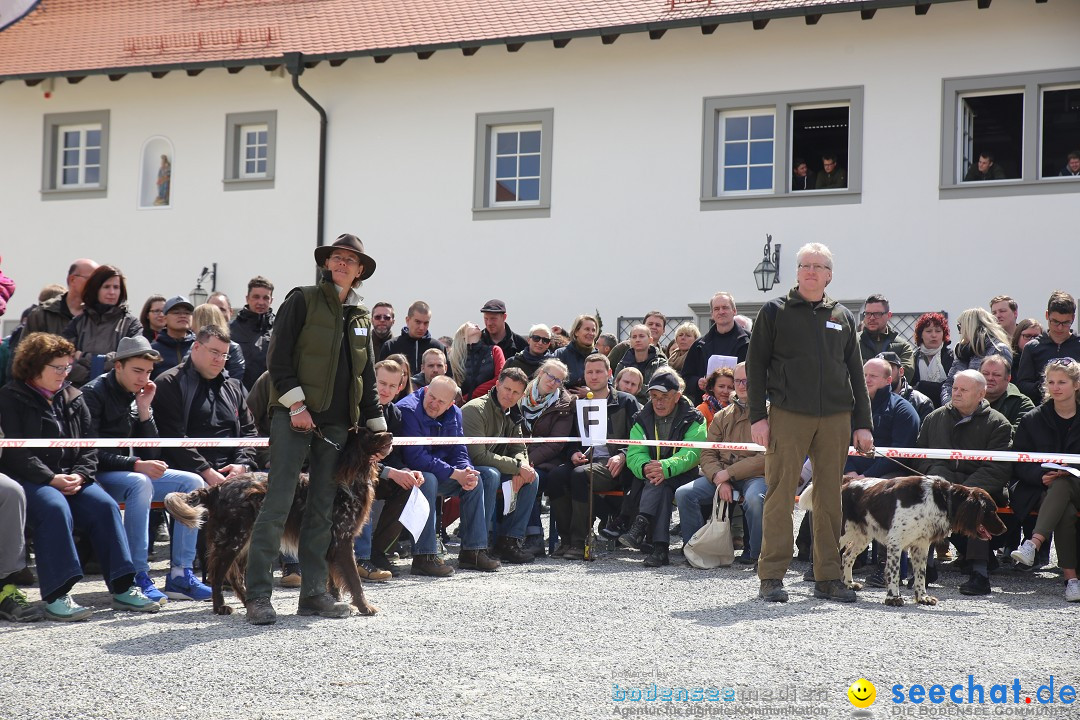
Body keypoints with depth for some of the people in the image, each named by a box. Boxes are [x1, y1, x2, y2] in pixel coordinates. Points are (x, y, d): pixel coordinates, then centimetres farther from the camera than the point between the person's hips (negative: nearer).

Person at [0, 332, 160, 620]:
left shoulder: (73, 399, 18)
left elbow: (88, 446, 14)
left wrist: (79, 475, -7)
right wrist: (52, 479, -19)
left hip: (70, 479, 5)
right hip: (27, 479, -5)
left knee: (104, 505, -22)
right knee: (55, 507, -35)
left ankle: (122, 588, -22)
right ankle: (56, 596, -38)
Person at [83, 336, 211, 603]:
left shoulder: (136, 396, 12)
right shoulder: (94, 394, -8)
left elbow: (150, 455, 7)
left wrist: (144, 410, -5)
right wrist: (135, 465, -26)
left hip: (132, 473, 8)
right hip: (98, 475, -8)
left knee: (192, 482, -9)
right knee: (139, 483, -37)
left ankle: (180, 575, -14)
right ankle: (138, 577, -35)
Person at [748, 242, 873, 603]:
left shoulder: (842, 317, 15)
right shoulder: (775, 311, 6)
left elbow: (856, 373, 16)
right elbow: (756, 364, 3)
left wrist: (863, 423, 9)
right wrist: (757, 416, -6)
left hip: (835, 418, 3)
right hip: (788, 415, -3)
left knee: (830, 496, 5)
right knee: (780, 493, -5)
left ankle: (828, 576, 12)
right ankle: (771, 576, -1)